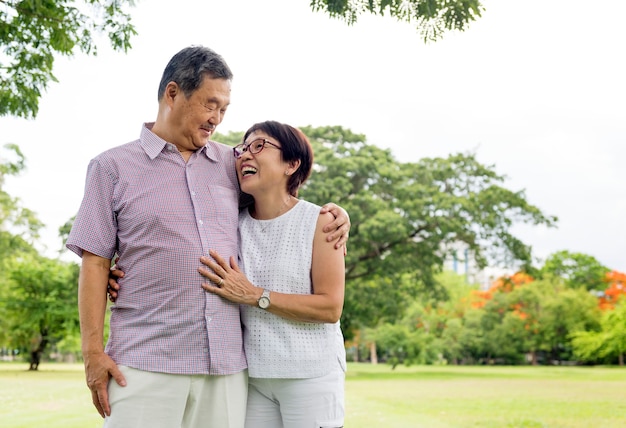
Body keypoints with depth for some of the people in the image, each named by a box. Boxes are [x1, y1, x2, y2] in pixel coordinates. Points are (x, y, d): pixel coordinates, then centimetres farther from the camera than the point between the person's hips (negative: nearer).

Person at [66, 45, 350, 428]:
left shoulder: (232, 164, 15)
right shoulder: (113, 168, 6)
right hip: (145, 364, -3)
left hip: (226, 364, 3)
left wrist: (333, 214, 9)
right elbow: (95, 263, 2)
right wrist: (93, 351, -4)